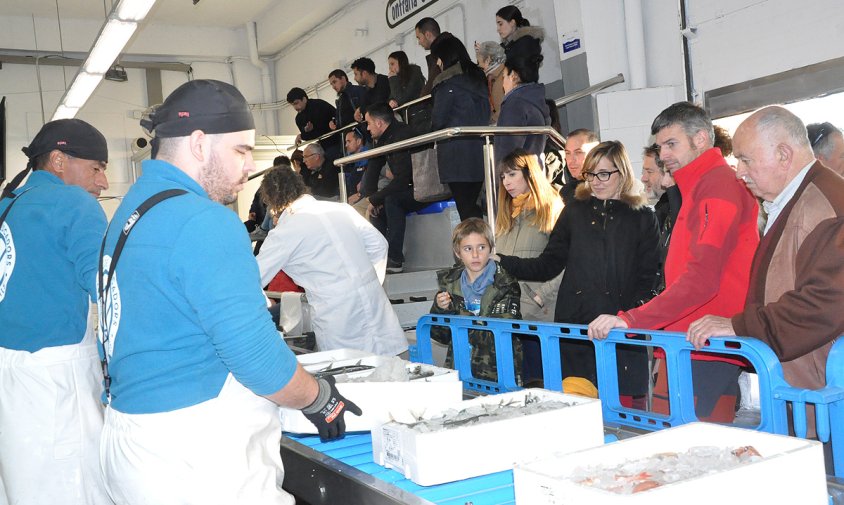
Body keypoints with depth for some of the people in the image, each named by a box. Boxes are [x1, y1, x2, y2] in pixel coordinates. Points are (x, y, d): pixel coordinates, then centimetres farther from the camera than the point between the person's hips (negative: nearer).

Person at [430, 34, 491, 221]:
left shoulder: (448, 82, -9)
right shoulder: (478, 76, 15)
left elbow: (438, 120, -9)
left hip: (457, 154, -8)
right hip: (480, 149, 8)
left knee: (465, 207, -7)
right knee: (473, 204, 13)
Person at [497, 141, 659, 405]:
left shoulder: (643, 217, 7)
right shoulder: (575, 210, 13)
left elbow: (648, 277, 2)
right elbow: (549, 265, 11)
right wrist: (501, 262, 0)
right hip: (575, 324, 2)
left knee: (624, 403, -3)